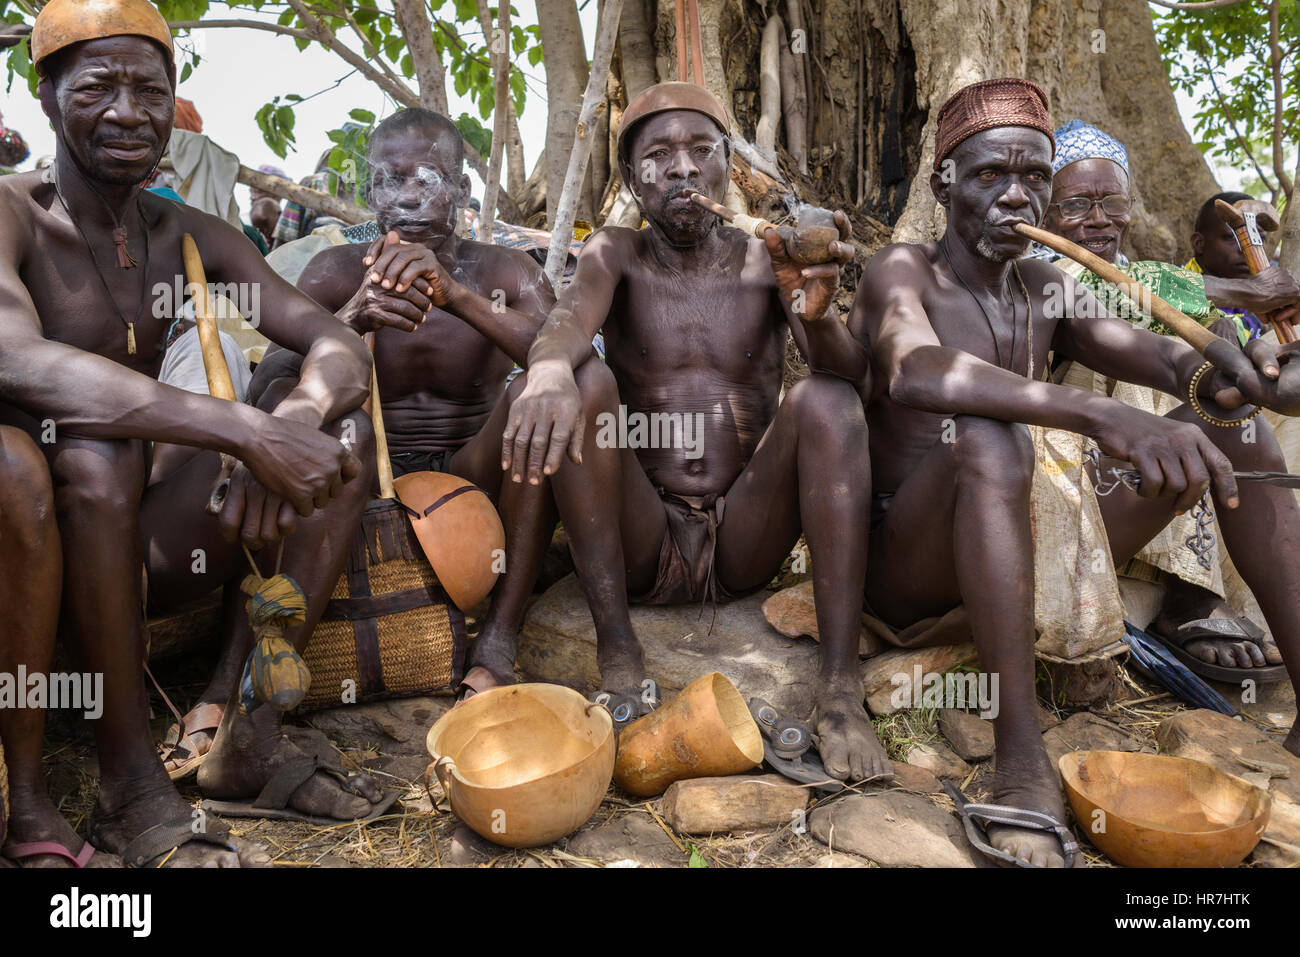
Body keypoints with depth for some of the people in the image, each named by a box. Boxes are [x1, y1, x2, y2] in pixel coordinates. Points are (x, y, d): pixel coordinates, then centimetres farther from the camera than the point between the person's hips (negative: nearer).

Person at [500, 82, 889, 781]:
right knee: (588, 383, -22)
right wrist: (549, 372, -44)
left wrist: (817, 313, -37)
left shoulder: (769, 260, 4)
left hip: (745, 546, 1)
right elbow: (567, 321, -19)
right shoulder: (615, 256, 5)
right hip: (640, 545, 0)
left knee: (827, 399, -22)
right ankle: (618, 656, -22)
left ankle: (841, 690, -26)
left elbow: (851, 371, -13)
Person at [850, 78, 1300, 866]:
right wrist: (1101, 416, -45)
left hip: (1020, 547, 7)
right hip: (907, 562, -6)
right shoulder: (901, 273, -8)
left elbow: (1155, 355, -6)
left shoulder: (1050, 290, 11)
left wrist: (1213, 375, -31)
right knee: (987, 438, -38)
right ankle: (1024, 759, -39)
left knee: (1234, 430, -1)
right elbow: (914, 372, -33)